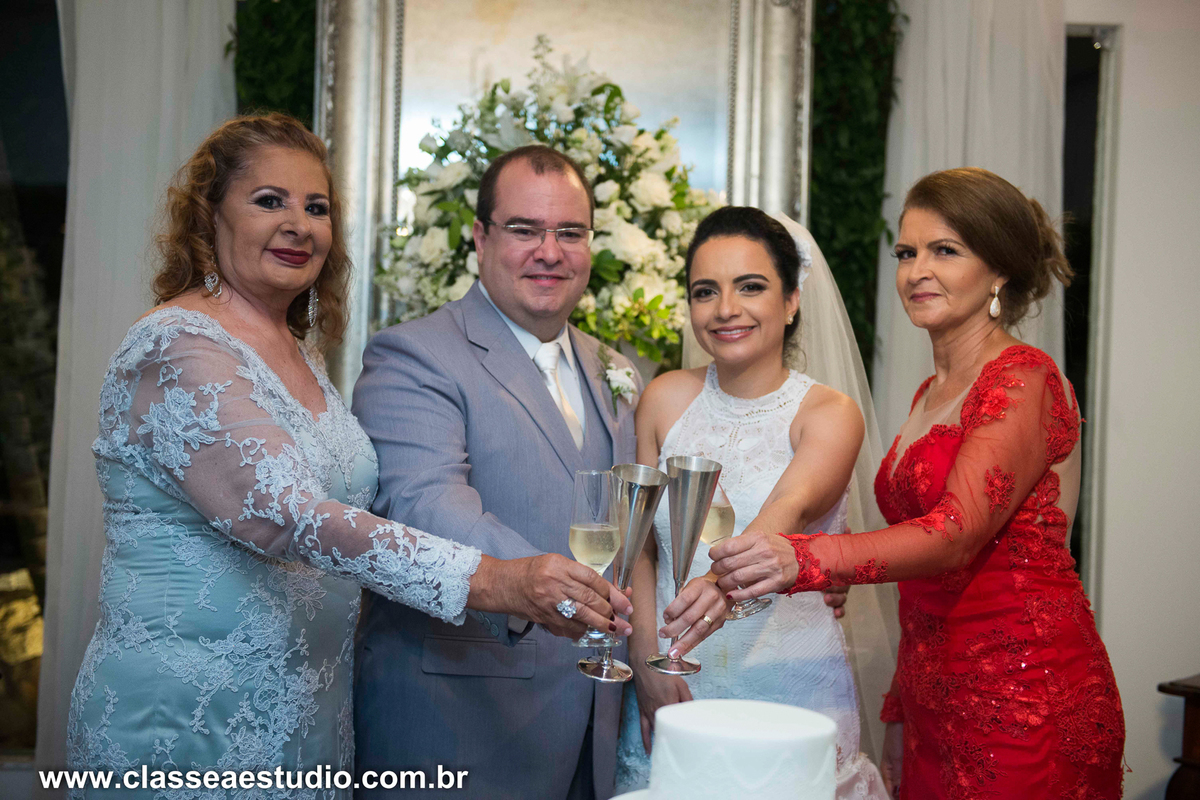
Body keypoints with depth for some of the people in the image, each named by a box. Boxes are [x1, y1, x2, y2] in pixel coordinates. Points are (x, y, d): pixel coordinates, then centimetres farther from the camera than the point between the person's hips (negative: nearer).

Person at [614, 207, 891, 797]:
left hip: (789, 690, -2)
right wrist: (646, 661, -8)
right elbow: (639, 544, 4)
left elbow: (790, 509, -25)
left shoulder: (830, 413, -6)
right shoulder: (665, 400, 2)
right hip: (670, 686, 3)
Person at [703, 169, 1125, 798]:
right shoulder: (930, 396, 13)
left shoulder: (1025, 380, -12)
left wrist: (801, 558, -41)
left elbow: (957, 534, -27)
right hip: (934, 695, 7)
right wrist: (900, 712, 12)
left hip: (1027, 702, -7)